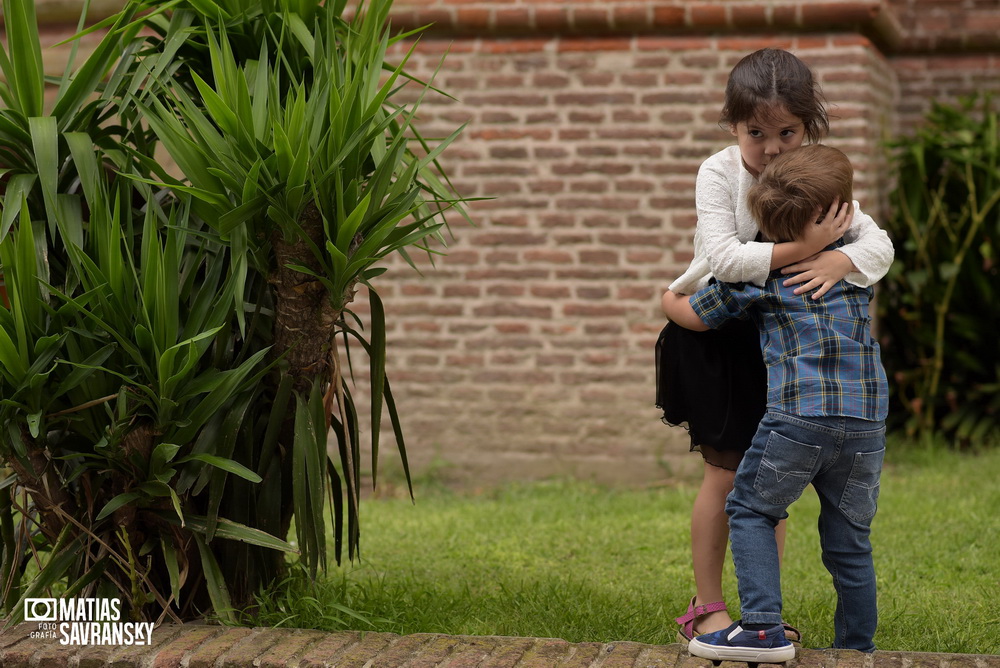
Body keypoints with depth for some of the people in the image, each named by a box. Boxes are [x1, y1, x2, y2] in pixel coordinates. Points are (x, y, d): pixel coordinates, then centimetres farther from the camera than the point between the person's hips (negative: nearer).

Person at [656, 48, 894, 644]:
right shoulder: (719, 174, -18)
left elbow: (879, 241, -13)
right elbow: (724, 259, -31)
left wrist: (839, 261, -34)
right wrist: (805, 247, -36)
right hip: (716, 332, -4)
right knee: (726, 472, -2)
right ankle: (706, 608, 10)